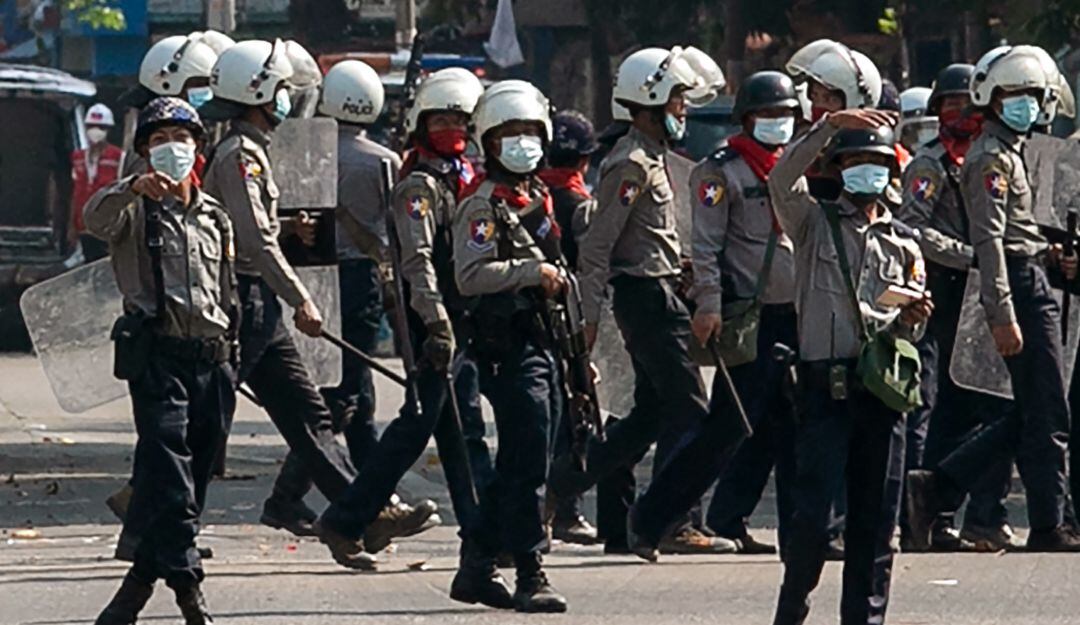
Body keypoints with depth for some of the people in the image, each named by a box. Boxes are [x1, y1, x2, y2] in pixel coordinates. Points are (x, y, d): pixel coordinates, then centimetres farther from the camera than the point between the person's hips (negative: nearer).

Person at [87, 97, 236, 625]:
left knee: (194, 478, 7)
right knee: (170, 475, -16)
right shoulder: (136, 210, 1)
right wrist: (135, 188, -42)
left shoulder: (215, 217, 18)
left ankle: (142, 580, 18)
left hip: (211, 361, 6)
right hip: (158, 357, -6)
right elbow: (97, 219, -23)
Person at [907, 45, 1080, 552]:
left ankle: (937, 487, 12)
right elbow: (989, 240, -18)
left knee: (1031, 415, 11)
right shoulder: (991, 158, -10)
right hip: (1019, 291, -10)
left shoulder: (1011, 153, 21)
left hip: (1031, 288, 10)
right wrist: (1002, 315, -24)